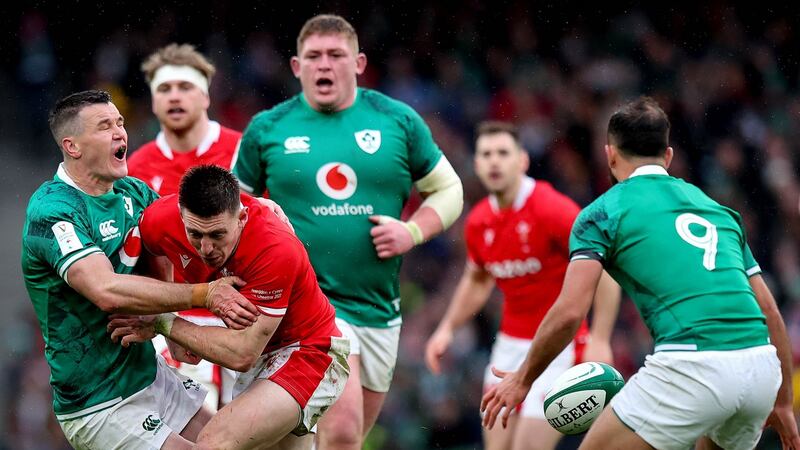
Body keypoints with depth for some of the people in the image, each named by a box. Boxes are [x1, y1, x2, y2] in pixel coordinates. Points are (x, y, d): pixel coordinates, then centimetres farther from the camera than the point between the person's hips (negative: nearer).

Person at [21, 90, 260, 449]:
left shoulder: (133, 192, 5)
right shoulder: (51, 212, -21)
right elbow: (108, 291, -33)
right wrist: (203, 294, -32)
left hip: (151, 374, 9)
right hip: (99, 406, -9)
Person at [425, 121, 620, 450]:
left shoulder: (554, 210, -18)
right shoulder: (478, 222, 2)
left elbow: (604, 271, -17)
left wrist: (599, 340, -24)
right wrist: (447, 328, 12)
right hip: (510, 345, 6)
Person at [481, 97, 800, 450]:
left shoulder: (603, 212, 8)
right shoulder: (717, 208, 24)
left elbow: (569, 312, -3)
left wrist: (521, 380, 11)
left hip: (692, 366, -6)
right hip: (762, 366, 6)